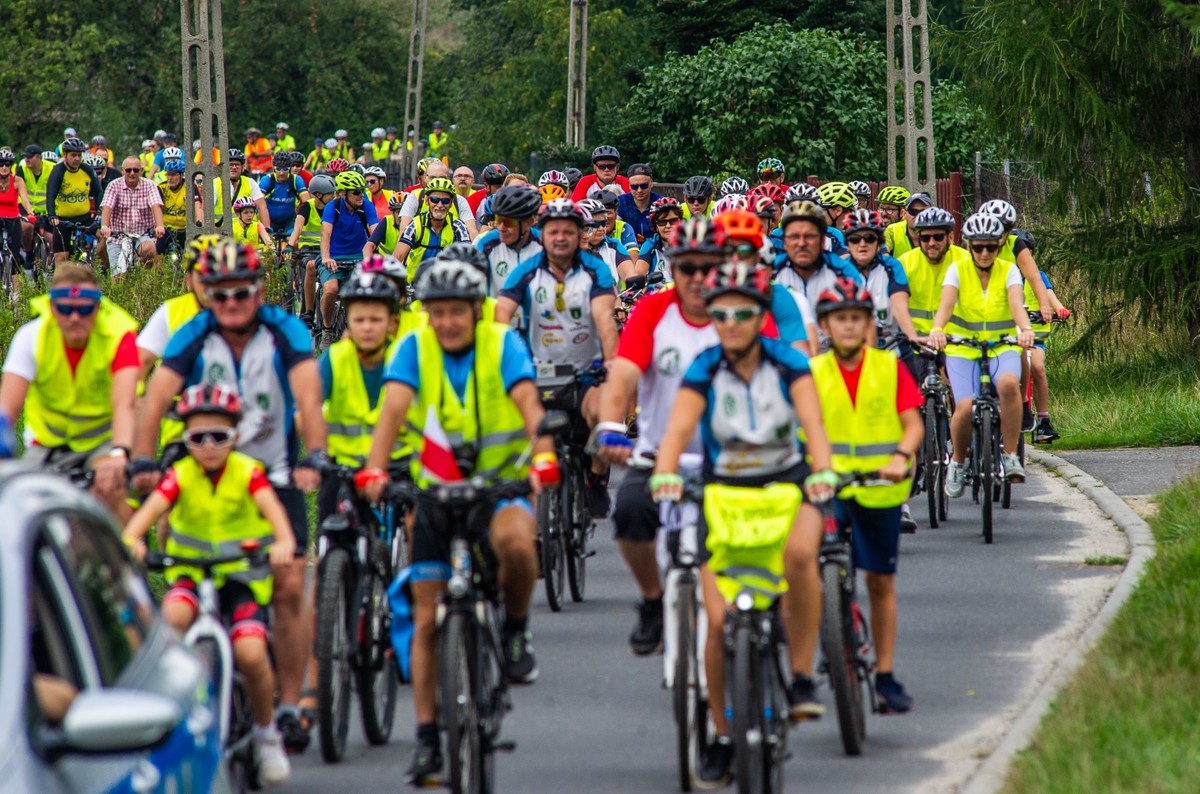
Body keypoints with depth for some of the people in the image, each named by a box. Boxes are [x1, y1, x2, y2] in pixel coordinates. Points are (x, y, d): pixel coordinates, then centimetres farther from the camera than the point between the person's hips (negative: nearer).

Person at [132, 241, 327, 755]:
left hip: (275, 475, -1)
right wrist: (143, 462, -38)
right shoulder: (192, 337, -11)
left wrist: (313, 458, -41)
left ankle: (289, 707, -3)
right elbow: (155, 399, -22)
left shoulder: (285, 333, -13)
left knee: (289, 585, -11)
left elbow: (309, 398, -25)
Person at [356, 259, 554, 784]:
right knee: (427, 619, -2)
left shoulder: (502, 344, -10)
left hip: (504, 484, -2)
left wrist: (544, 457, -43)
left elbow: (528, 402, -24)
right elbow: (394, 407, -21)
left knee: (515, 542, -37)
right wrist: (375, 469, -39)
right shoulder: (415, 348, -7)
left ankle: (516, 631, -8)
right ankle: (427, 738, 5)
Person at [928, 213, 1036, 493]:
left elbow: (1017, 304, -18)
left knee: (1008, 384, -35)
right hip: (963, 347, 0)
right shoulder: (958, 270, -2)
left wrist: (1025, 329, -40)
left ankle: (1010, 455, -21)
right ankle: (957, 462, 6)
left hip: (1002, 346, 0)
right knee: (965, 407, -24)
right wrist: (936, 330, -40)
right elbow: (946, 304, -19)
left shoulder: (1009, 271, 0)